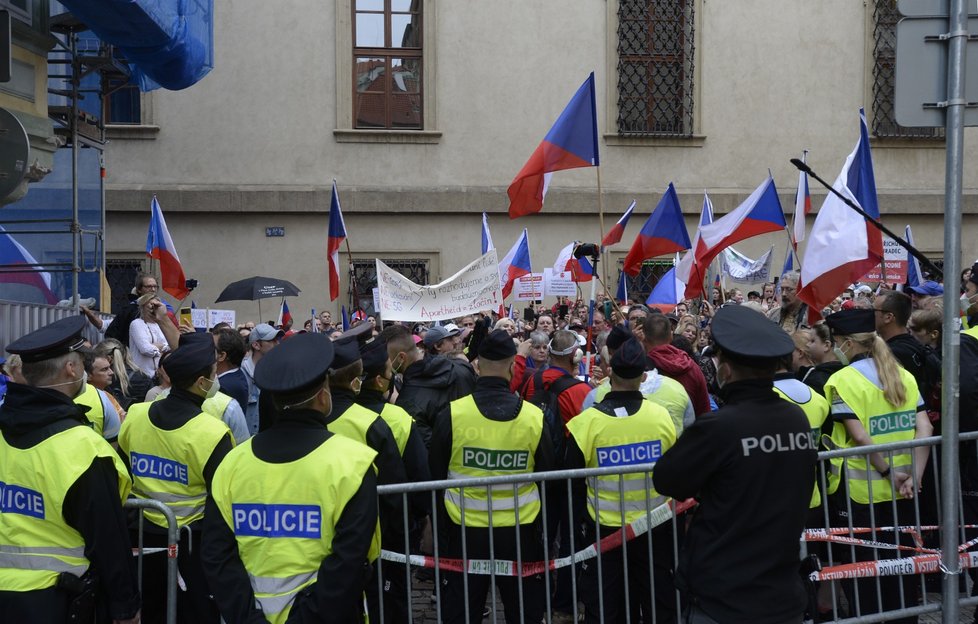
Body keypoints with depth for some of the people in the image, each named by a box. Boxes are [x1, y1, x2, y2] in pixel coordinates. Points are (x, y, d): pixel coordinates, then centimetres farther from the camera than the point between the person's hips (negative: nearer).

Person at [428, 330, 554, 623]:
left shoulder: (452, 414, -12)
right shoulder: (534, 417, -10)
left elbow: (435, 476, -3)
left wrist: (440, 526, 12)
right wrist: (544, 534, 16)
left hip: (465, 531, -1)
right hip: (521, 532, 1)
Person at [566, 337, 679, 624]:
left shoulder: (588, 421, -14)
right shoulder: (661, 416, -11)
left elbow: (574, 479, -5)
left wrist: (579, 520, 10)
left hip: (605, 529, -1)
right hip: (655, 527, 1)